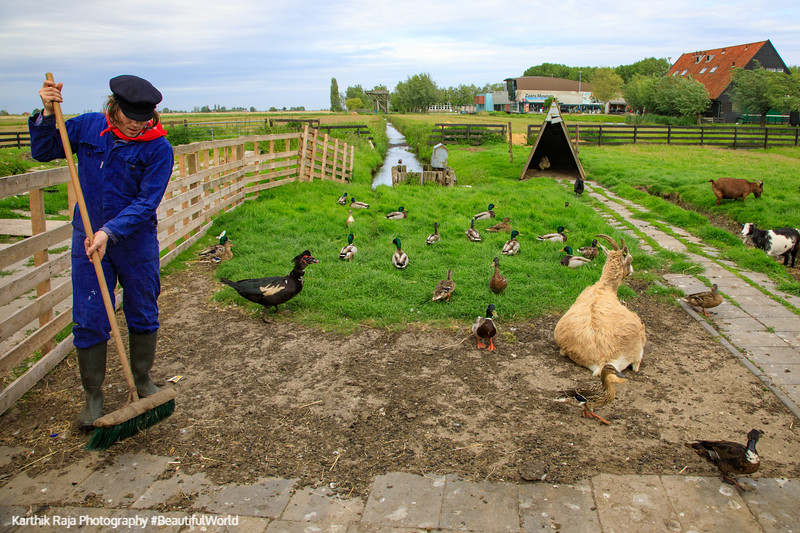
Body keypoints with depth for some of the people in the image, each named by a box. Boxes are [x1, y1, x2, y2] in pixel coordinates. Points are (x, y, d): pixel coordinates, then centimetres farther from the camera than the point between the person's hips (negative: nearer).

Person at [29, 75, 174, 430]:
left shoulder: (158, 147, -12)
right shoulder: (88, 126, -2)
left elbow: (146, 203, -17)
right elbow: (43, 152, 8)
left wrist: (109, 232, -27)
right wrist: (47, 115, -8)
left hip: (136, 242, -1)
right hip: (88, 239, 2)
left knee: (143, 315, 12)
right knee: (88, 321, 3)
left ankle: (143, 381, 33)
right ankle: (93, 396, 19)